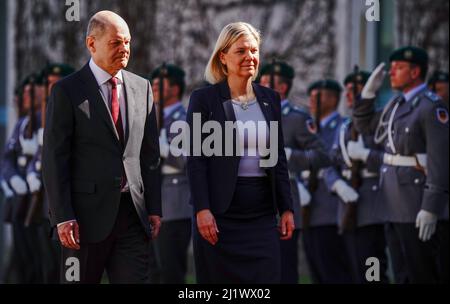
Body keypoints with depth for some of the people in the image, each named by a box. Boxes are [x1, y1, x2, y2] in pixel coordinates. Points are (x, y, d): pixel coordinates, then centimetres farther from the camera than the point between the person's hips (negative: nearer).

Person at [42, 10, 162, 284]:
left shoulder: (142, 88, 11)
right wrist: (62, 218, -12)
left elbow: (150, 154, 13)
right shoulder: (67, 91, -3)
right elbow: (54, 159, -6)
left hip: (133, 214, 4)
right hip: (87, 214, -4)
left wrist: (154, 209, 7)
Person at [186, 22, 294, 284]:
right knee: (220, 281, 1)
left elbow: (279, 158, 13)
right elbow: (196, 159, -6)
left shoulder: (270, 99, 11)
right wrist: (202, 210, -15)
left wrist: (286, 208, 7)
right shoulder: (204, 99, -2)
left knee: (266, 278, -4)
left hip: (262, 211, 4)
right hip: (221, 212, -4)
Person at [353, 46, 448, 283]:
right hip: (394, 204, 9)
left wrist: (431, 209, -24)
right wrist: (369, 92, 12)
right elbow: (365, 126, 27)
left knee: (421, 275, -6)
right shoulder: (397, 103, 13)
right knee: (402, 272, 14)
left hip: (416, 208, -9)